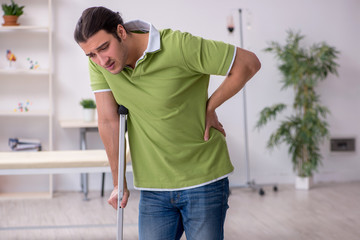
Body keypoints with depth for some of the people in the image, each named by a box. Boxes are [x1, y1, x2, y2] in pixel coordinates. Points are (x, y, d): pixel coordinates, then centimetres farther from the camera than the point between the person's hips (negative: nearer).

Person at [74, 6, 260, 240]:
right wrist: (119, 183, 5)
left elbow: (249, 63, -13)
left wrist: (209, 107, -5)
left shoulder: (177, 45, -20)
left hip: (204, 179, -3)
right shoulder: (98, 63, -6)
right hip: (153, 188, 4)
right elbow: (109, 121, -1)